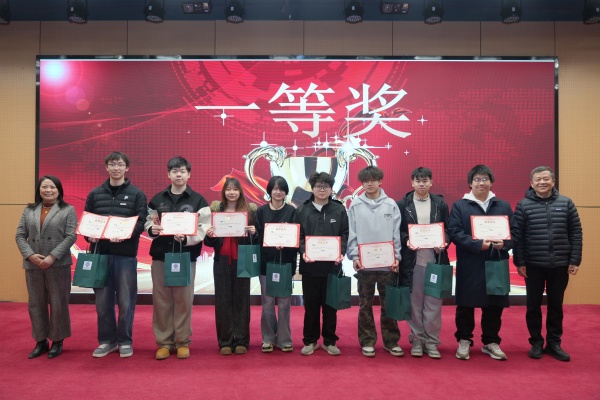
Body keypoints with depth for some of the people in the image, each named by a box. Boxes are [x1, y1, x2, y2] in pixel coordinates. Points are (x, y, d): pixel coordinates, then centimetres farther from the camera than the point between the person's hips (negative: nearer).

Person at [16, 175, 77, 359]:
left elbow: (71, 236, -7)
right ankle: (40, 341, 23)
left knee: (58, 304, 3)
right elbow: (20, 235, 8)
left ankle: (57, 341, 16)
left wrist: (52, 257, -15)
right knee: (36, 304, 10)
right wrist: (30, 255, -9)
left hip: (58, 265, -4)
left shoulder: (68, 210, 2)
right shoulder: (29, 210, 13)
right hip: (33, 265, 4)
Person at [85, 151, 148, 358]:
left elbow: (141, 222, -5)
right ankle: (107, 340, 23)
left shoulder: (137, 194, 3)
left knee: (125, 300, 4)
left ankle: (125, 341, 18)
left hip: (125, 254, -3)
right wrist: (89, 235, -8)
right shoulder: (95, 194, 12)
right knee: (103, 300, 9)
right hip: (100, 253, 3)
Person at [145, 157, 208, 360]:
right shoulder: (157, 199, 10)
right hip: (160, 255, 2)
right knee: (161, 301, 7)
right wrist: (151, 230, -13)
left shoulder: (198, 200, 1)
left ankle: (182, 342, 19)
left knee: (183, 301, 5)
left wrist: (186, 239, -22)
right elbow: (148, 223, 10)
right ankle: (164, 342, 20)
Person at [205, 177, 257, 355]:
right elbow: (209, 241, 9)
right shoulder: (215, 209, 7)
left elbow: (256, 238, 6)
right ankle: (224, 341, 15)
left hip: (242, 261, -1)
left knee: (241, 299, 4)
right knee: (222, 300, 4)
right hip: (221, 261, 1)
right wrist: (209, 235, -13)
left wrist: (254, 232, -16)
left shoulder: (250, 210, 3)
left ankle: (241, 341, 15)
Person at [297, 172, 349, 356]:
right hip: (309, 265, 0)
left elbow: (345, 234, 3)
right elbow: (298, 235, 0)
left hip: (332, 265, 0)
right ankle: (310, 340, 22)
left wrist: (341, 253, -13)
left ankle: (330, 341, 22)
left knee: (330, 305, 9)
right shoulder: (303, 210, 5)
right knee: (310, 305, 9)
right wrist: (303, 252, -16)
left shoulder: (339, 209, 5)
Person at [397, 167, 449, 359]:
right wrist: (406, 241, -16)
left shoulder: (441, 204, 7)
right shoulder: (403, 204, 2)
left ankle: (431, 341, 17)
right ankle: (417, 340, 20)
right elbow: (397, 230, 3)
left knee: (434, 303, 4)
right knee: (415, 303, 7)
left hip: (435, 259, 1)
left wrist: (444, 243, -11)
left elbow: (448, 230, 8)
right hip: (412, 260, -1)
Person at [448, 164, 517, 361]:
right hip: (469, 265, -2)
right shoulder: (459, 206, 2)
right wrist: (478, 244, -20)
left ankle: (491, 342, 27)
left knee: (494, 305, 10)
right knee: (466, 305, 5)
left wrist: (504, 243, -15)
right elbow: (454, 233, -8)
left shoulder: (504, 206, 10)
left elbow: (514, 232, 7)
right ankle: (464, 341, 22)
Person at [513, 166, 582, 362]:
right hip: (533, 265, -1)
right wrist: (519, 262, -8)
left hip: (560, 265, 1)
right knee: (533, 305, 8)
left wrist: (575, 260, -2)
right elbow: (517, 235, -5)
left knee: (556, 305, 12)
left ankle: (554, 343, 25)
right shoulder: (524, 205, -3)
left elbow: (576, 233, 3)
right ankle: (536, 342, 23)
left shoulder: (566, 203, 2)